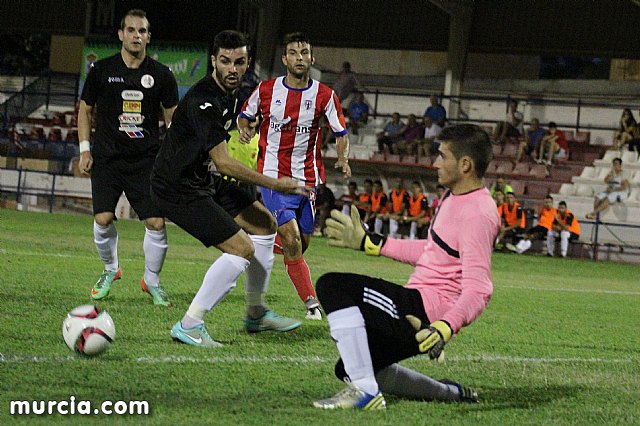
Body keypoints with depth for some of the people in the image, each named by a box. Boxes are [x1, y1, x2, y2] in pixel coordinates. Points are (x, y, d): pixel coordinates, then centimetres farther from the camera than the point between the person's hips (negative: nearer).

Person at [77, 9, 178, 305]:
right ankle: (110, 269, 17)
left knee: (156, 223, -8)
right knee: (103, 220, -12)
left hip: (146, 159, 0)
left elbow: (172, 117, 10)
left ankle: (152, 280, 15)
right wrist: (85, 150, 6)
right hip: (107, 157, 0)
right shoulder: (102, 70, 2)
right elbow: (85, 109, 12)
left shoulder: (161, 75, 2)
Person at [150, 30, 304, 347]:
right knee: (242, 248, -16)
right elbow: (222, 162, -30)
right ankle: (189, 326, -11)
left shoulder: (230, 95, 6)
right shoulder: (204, 100, -26)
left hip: (204, 180, 10)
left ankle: (256, 314, 27)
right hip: (178, 189, -10)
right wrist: (276, 185, -27)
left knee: (264, 223, 17)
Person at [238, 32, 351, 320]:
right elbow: (245, 116, 15)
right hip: (274, 176, -2)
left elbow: (341, 133, 4)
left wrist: (343, 159, -15)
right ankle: (311, 302, -13)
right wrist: (245, 129, -7)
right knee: (292, 239, -16)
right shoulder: (266, 90, -1)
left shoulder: (324, 96, -1)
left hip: (308, 178, 3)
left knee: (302, 244, 7)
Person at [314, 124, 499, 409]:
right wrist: (368, 243, 29)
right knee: (349, 369, 23)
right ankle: (452, 393, 22)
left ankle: (365, 392, -25)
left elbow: (478, 291, -26)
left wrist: (445, 328, -43)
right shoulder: (452, 198, 14)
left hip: (425, 311, -11)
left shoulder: (477, 213, -19)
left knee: (332, 286, -21)